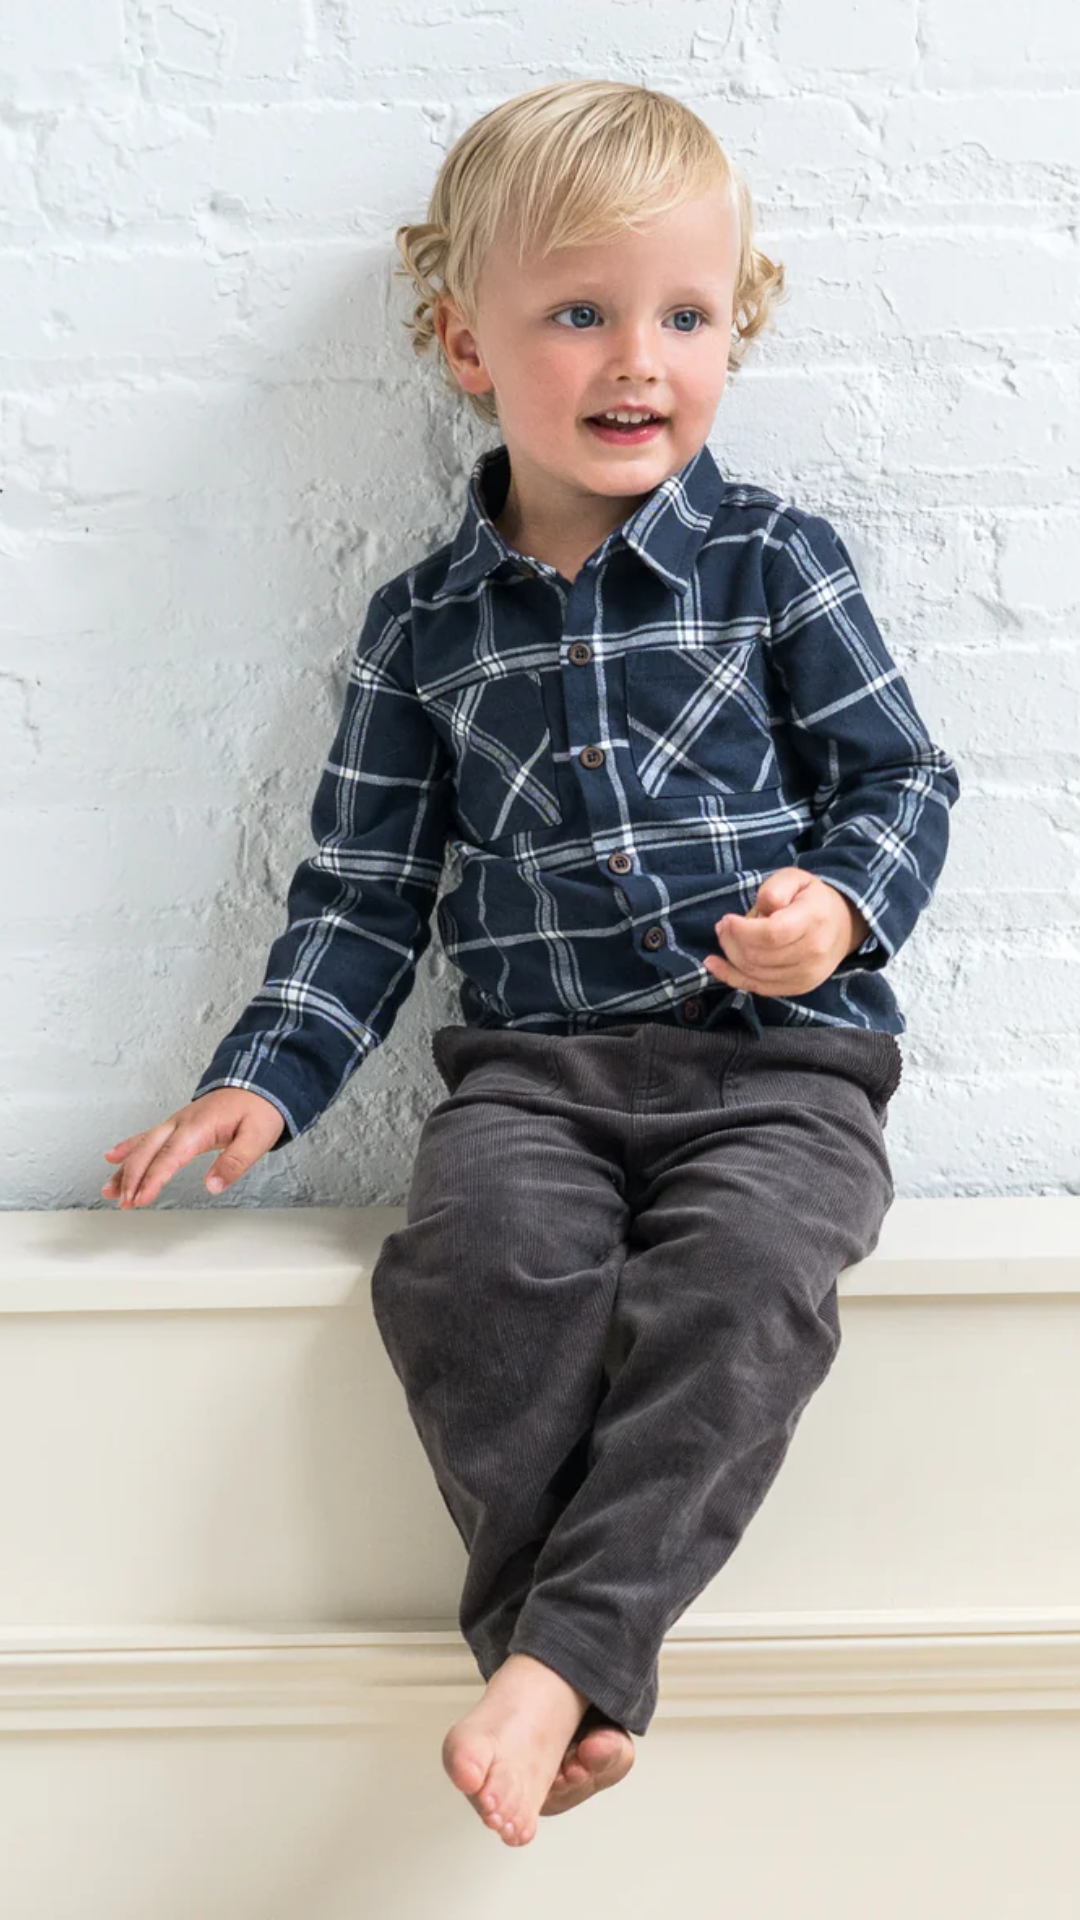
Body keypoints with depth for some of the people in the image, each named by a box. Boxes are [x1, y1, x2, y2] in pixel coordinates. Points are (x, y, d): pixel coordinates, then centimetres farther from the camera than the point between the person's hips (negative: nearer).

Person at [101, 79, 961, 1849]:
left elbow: (899, 778, 8)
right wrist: (264, 1079, 4)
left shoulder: (775, 561, 6)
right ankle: (590, 1672, -18)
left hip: (778, 1052, -1)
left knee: (740, 1272, -31)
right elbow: (363, 891, 15)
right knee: (472, 1260, -28)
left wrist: (840, 902, -14)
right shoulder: (424, 624, 12)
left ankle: (562, 1651, -25)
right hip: (532, 1062, 2)